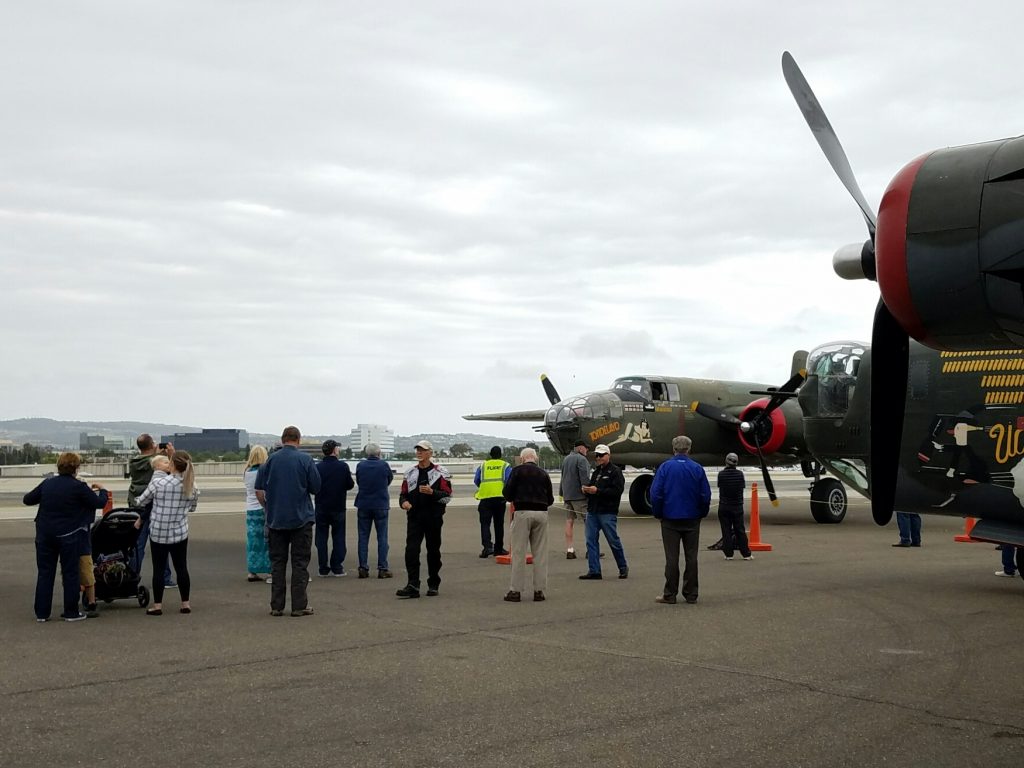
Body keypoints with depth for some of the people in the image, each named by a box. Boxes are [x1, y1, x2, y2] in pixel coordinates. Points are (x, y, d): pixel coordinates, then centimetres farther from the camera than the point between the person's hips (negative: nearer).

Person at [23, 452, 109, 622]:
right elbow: (100, 503, -4)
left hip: (45, 535, 4)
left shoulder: (47, 483, 2)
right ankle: (71, 612, 9)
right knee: (70, 574, 6)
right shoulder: (78, 487, -11)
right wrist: (101, 491, 17)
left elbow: (27, 499, 13)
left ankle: (41, 613, 12)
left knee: (44, 573, 10)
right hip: (69, 536, -4)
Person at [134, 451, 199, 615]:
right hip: (180, 533, 3)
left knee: (159, 569, 7)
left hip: (158, 533, -3)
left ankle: (157, 605, 11)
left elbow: (141, 502, -3)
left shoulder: (158, 483, -16)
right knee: (181, 568, 12)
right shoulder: (192, 487, -6)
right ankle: (185, 604, 16)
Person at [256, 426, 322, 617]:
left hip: (275, 520, 2)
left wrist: (268, 508, 14)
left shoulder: (270, 460, 0)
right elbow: (316, 487, -3)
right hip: (301, 519, -2)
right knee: (300, 563, 4)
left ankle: (276, 606, 10)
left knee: (277, 563, 9)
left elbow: (259, 490, 0)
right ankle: (299, 606, 3)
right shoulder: (305, 460, -7)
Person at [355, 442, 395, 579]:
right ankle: (383, 569, 1)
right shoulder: (384, 465, -8)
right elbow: (390, 479, 9)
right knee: (382, 538, 3)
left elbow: (358, 481, 10)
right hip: (381, 505, -2)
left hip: (363, 505, 2)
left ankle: (363, 568, 5)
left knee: (363, 537, 8)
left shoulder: (360, 466, -3)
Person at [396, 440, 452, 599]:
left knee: (433, 550, 6)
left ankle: (433, 585, 18)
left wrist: (432, 492, -21)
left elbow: (447, 496, -5)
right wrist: (403, 502, -6)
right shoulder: (410, 473, 13)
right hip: (414, 517, 3)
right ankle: (413, 585, -12)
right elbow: (403, 493, 17)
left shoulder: (440, 473, 0)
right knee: (411, 550, -10)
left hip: (433, 517, -3)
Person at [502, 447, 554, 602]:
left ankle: (516, 590, 1)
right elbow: (550, 499, 12)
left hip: (522, 513, -3)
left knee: (519, 552, 1)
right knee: (540, 553, 7)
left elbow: (507, 493, -4)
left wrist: (513, 500, 17)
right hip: (541, 514, 3)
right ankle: (539, 590, 8)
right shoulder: (543, 474, 10)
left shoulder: (517, 471, -1)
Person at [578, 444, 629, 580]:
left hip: (607, 513, -7)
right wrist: (587, 489, 7)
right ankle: (594, 570, 5)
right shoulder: (596, 472, 20)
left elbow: (617, 491, -17)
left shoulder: (615, 472, -6)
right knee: (591, 541, 2)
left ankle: (623, 568, 15)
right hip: (592, 511, 8)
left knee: (613, 541, 0)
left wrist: (597, 491, -21)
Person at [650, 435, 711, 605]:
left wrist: (658, 513, 4)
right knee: (691, 556, 9)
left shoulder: (665, 467, -7)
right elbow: (706, 495, -2)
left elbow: (656, 493, -9)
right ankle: (691, 594, 12)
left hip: (670, 520, -1)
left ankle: (669, 594, 6)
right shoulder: (697, 468, -3)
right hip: (692, 520, 1)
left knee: (672, 557, 4)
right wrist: (702, 513, 12)